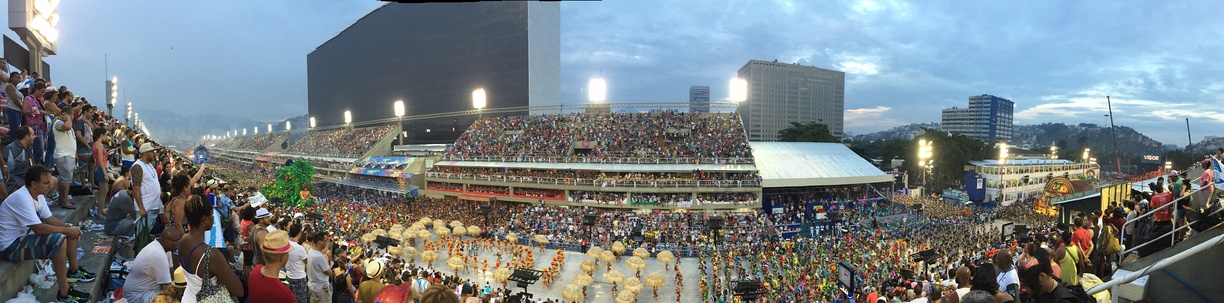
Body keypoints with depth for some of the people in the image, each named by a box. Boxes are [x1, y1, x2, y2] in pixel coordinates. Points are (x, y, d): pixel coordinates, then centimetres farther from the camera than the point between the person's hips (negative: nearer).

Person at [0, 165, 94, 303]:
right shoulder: (22, 198, -28)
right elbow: (39, 229, -31)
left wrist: (70, 228, -10)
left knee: (70, 232, 8)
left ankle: (73, 271, 24)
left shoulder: (38, 195, 2)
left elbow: (49, 219, 7)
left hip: (26, 235, 10)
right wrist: (67, 230, -21)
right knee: (59, 241, -29)